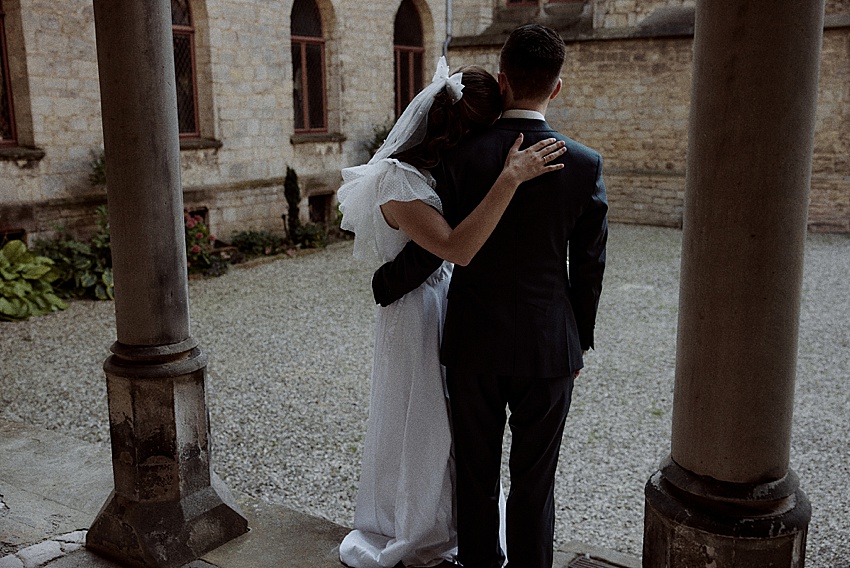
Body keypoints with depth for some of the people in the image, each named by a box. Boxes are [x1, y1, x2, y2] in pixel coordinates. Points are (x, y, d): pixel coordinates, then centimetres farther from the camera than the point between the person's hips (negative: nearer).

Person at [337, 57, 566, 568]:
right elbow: (456, 248, -38)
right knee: (420, 427, 10)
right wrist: (510, 178, -40)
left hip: (455, 307, 8)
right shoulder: (396, 182, -25)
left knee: (451, 426, 22)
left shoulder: (448, 168, 2)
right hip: (418, 313, -8)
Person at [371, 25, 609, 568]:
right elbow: (588, 266, -3)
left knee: (476, 476, 17)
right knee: (534, 483, 14)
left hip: (473, 344, 0)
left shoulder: (459, 157, -11)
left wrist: (384, 285, 12)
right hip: (548, 346, 0)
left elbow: (430, 249, -8)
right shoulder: (585, 165, -8)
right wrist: (581, 340, 11)